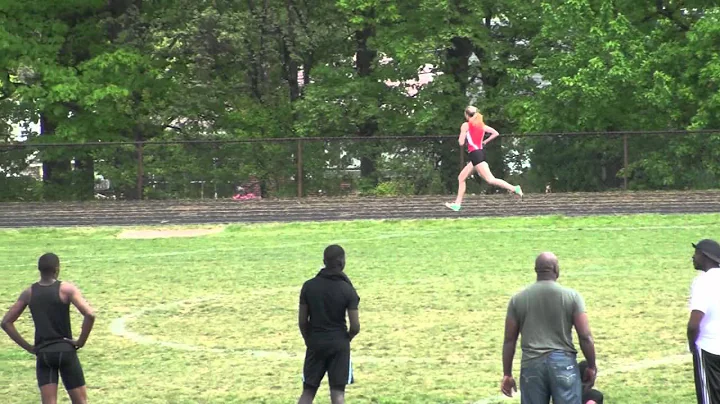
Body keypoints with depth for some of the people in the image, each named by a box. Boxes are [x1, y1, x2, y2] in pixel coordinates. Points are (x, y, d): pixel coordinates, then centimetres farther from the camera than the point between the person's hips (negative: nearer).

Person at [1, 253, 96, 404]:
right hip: (66, 350, -3)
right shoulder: (67, 289, -8)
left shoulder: (28, 293, 4)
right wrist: (81, 341, -8)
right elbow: (90, 315, -21)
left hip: (43, 354, 3)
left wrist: (28, 347, 6)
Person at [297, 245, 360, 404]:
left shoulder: (309, 286, -3)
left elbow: (302, 321, -1)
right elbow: (355, 326, -9)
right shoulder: (348, 290, -9)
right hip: (339, 345, -2)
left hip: (315, 344, 2)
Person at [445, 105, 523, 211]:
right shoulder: (482, 125, 15)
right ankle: (457, 204, 16)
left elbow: (461, 143, -8)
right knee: (461, 178, 16)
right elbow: (496, 133, 11)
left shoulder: (466, 125, -4)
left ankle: (514, 188, -24)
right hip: (480, 151, 9)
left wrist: (461, 137, 14)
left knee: (490, 179, -15)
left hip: (475, 154, -9)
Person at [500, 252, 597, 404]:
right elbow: (585, 337, -3)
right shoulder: (571, 296, 0)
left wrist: (507, 374, 14)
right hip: (564, 363, -2)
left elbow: (509, 341, 7)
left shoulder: (518, 299, 6)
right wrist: (591, 367, 9)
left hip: (532, 365, 2)